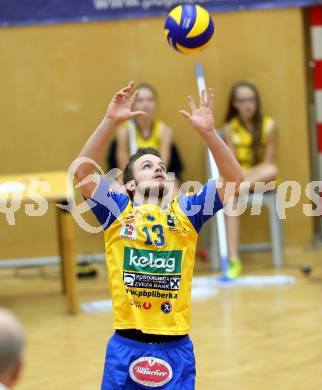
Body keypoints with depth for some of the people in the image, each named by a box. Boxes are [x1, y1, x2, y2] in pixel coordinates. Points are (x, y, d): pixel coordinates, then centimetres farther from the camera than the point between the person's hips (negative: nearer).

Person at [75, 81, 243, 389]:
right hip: (126, 345, -1)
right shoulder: (118, 210, 4)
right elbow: (83, 171, -9)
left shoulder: (186, 210, 8)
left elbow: (233, 179, -1)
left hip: (176, 348, 1)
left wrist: (207, 131, -12)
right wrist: (111, 121, -16)